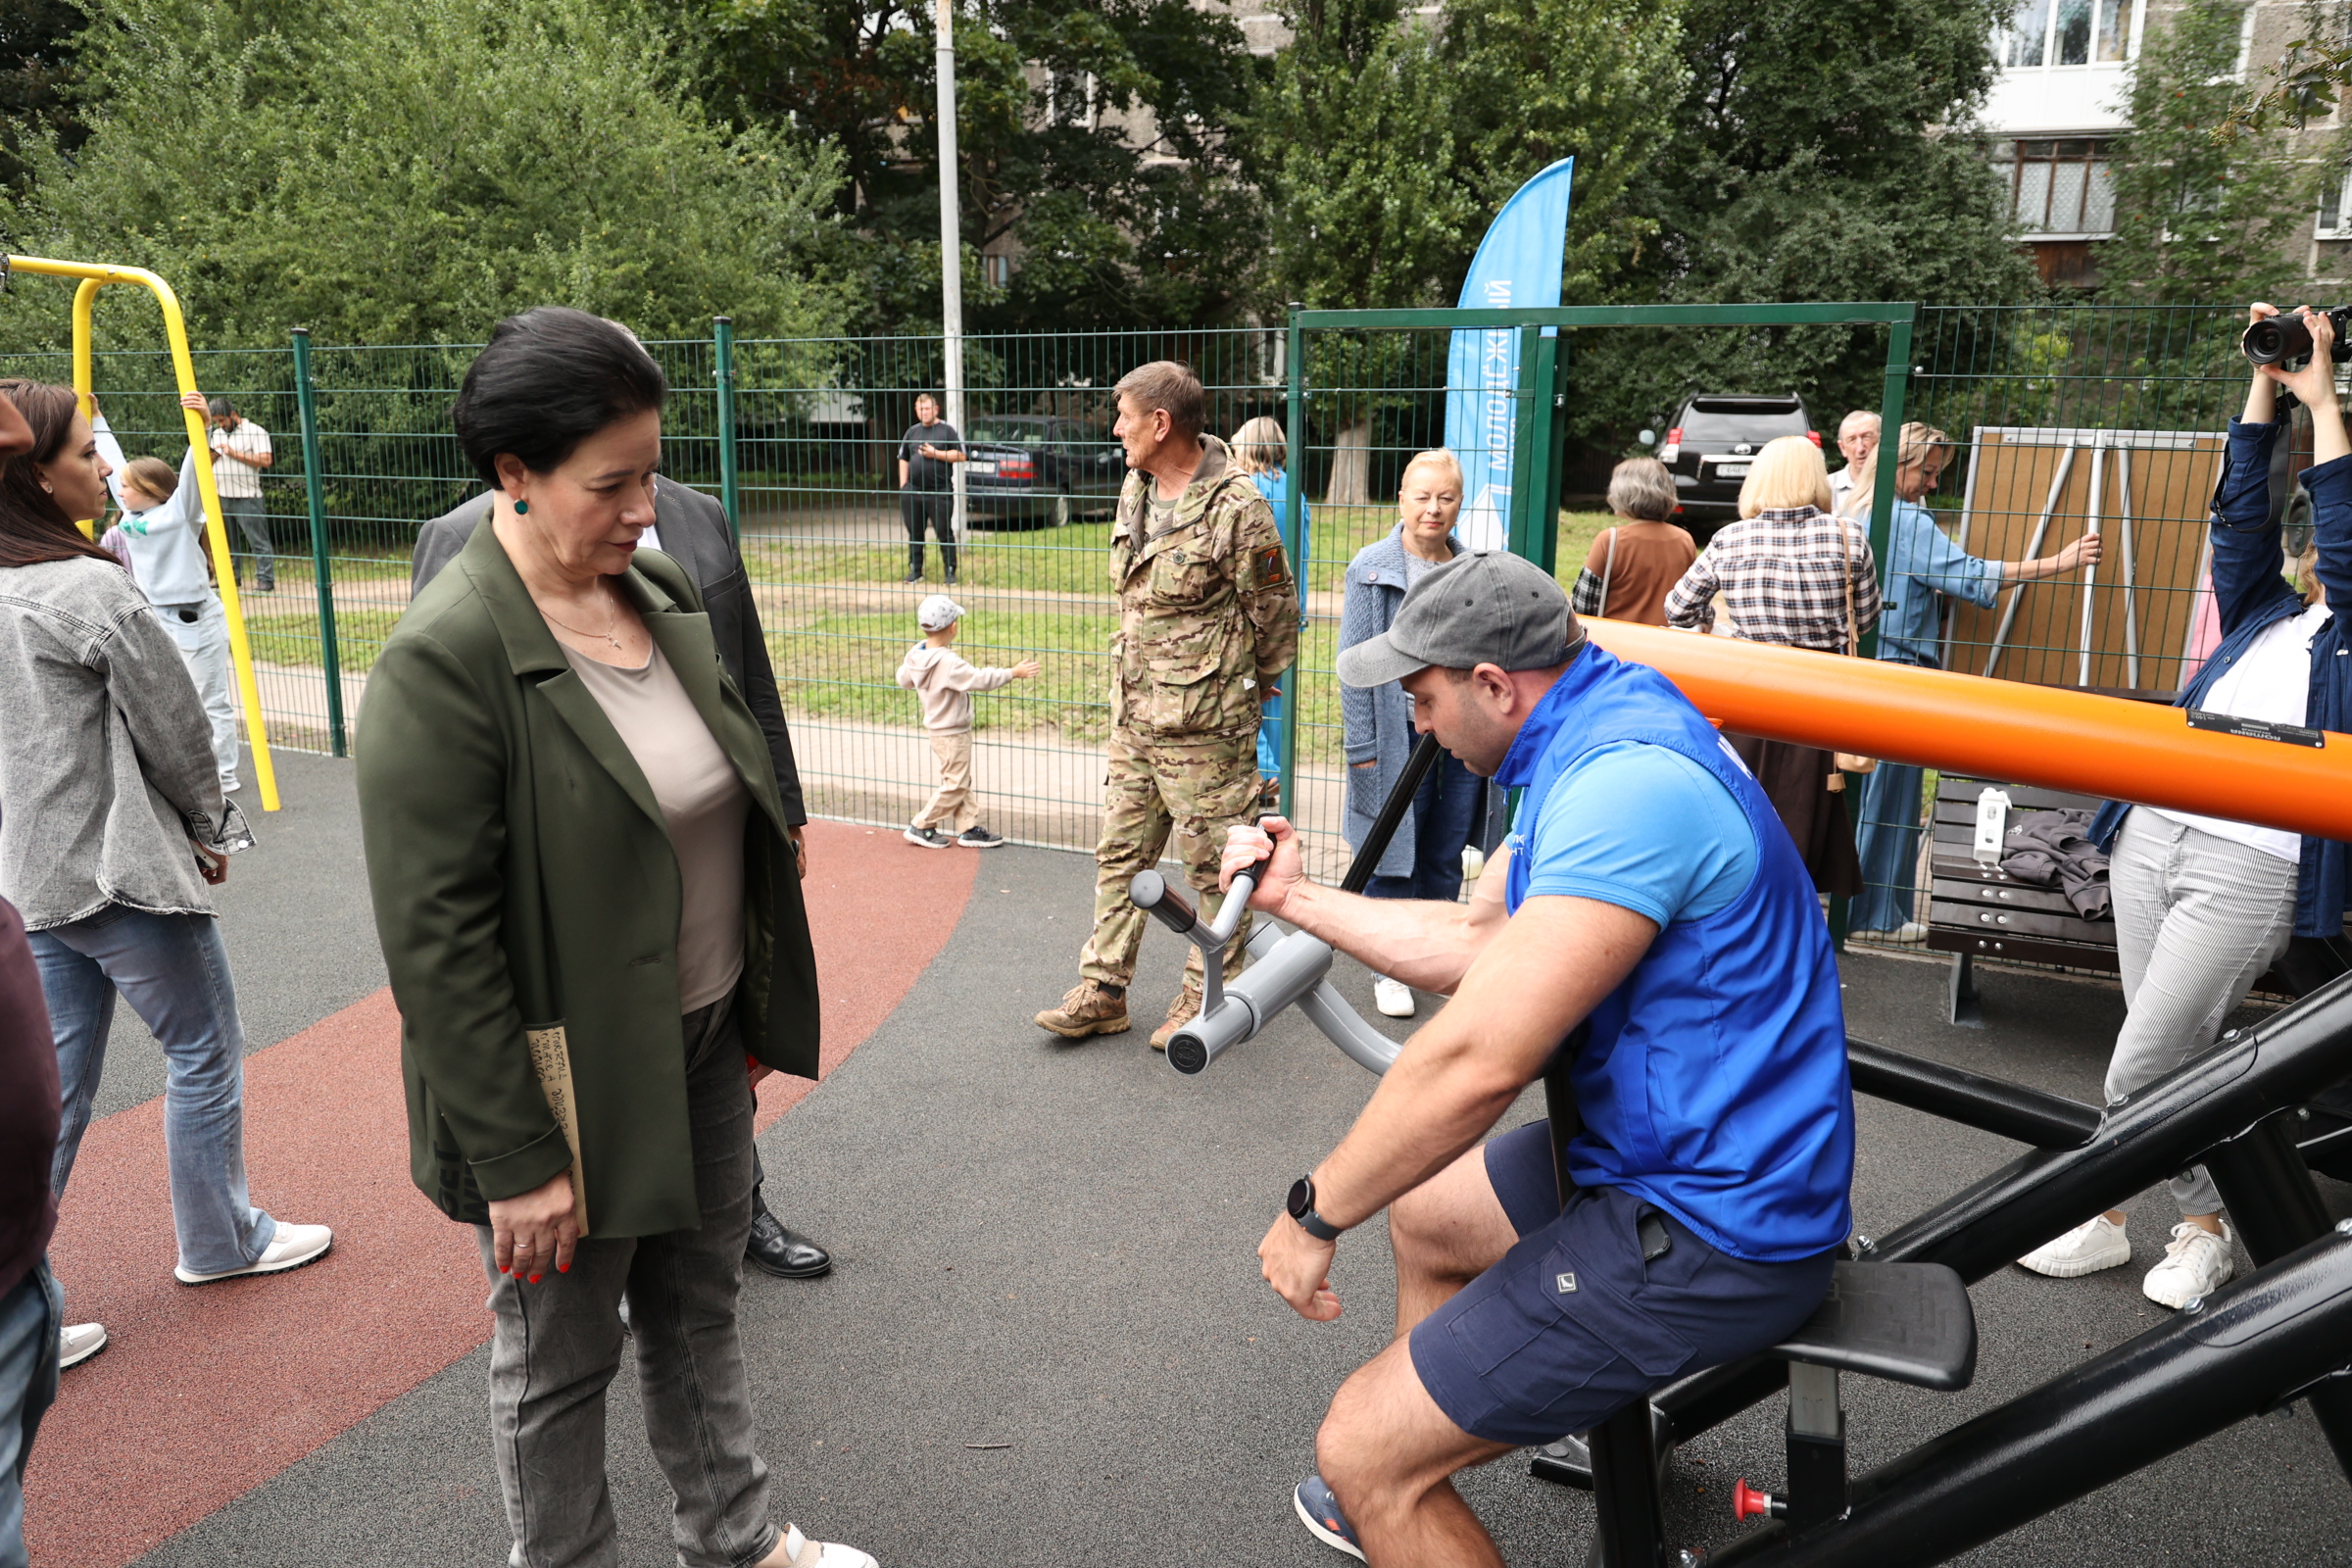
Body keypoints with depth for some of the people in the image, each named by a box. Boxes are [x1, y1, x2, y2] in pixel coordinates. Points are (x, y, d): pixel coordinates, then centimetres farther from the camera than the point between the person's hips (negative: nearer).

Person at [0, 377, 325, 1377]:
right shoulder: (91, 591, -19)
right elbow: (172, 730, -12)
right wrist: (210, 832, 4)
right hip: (121, 871, -8)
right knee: (204, 1050, 11)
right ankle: (219, 1243, 27)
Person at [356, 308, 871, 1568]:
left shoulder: (660, 588, 1)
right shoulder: (444, 657, -22)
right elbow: (434, 940, -21)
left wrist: (754, 1012, 14)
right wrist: (517, 1156, -19)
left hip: (703, 1047, 7)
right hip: (571, 1080, -7)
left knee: (699, 1308, 24)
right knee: (559, 1360, 15)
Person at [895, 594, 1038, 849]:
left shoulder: (915, 655, -1)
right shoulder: (949, 662, -27)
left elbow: (904, 679, 13)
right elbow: (979, 679, -32)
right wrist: (1012, 673, -26)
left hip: (939, 730, 9)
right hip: (953, 735, -9)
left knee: (962, 783, 16)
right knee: (954, 785, 3)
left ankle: (969, 828, 20)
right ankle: (921, 827, 10)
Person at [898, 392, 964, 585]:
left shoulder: (947, 430, 1)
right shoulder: (912, 431, 16)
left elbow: (960, 455, -6)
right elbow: (903, 459, 20)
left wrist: (935, 454, -12)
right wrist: (902, 486, 10)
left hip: (940, 492, -5)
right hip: (913, 491, 5)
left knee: (944, 533, -3)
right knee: (914, 533, 9)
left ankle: (950, 572, 2)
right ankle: (915, 570, 18)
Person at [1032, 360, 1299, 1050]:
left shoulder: (1237, 508, -17)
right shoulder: (1135, 488, 8)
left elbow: (1275, 614, -8)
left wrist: (1240, 689, 4)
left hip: (1205, 729, -8)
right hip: (1134, 716, 8)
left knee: (1215, 866, 5)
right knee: (1120, 854, 13)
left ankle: (1205, 998, 21)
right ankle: (1102, 992, 24)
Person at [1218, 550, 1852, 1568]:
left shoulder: (1626, 785, -28)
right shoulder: (1591, 746, 7)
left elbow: (1479, 1060, -30)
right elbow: (1472, 941, 16)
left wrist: (1315, 1214, -18)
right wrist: (1294, 897, 20)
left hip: (1706, 1230, -11)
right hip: (1667, 1155, 11)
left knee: (1359, 1452, -9)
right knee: (1421, 1208, 28)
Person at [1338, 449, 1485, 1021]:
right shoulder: (1372, 568, -5)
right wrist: (1361, 745, -10)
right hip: (1400, 735, -3)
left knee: (1447, 857, 13)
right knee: (1393, 852, 6)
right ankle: (1389, 968, 20)